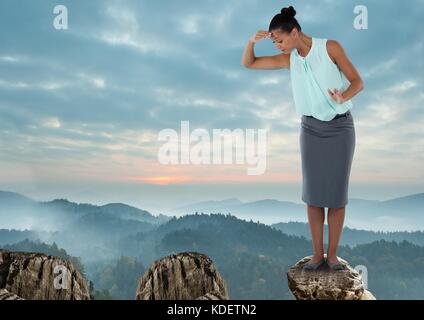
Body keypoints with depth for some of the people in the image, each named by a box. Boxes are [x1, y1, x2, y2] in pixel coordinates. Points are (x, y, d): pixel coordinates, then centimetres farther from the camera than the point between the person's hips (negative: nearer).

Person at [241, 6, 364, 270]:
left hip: (340, 127, -2)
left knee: (337, 192, -3)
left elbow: (358, 82, -9)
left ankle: (332, 254, 11)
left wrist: (342, 99, -32)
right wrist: (252, 41, -14)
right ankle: (317, 254, 8)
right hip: (312, 129, 3)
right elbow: (248, 64, 7)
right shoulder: (289, 59, 3)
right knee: (313, 192, -2)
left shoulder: (331, 47, -8)